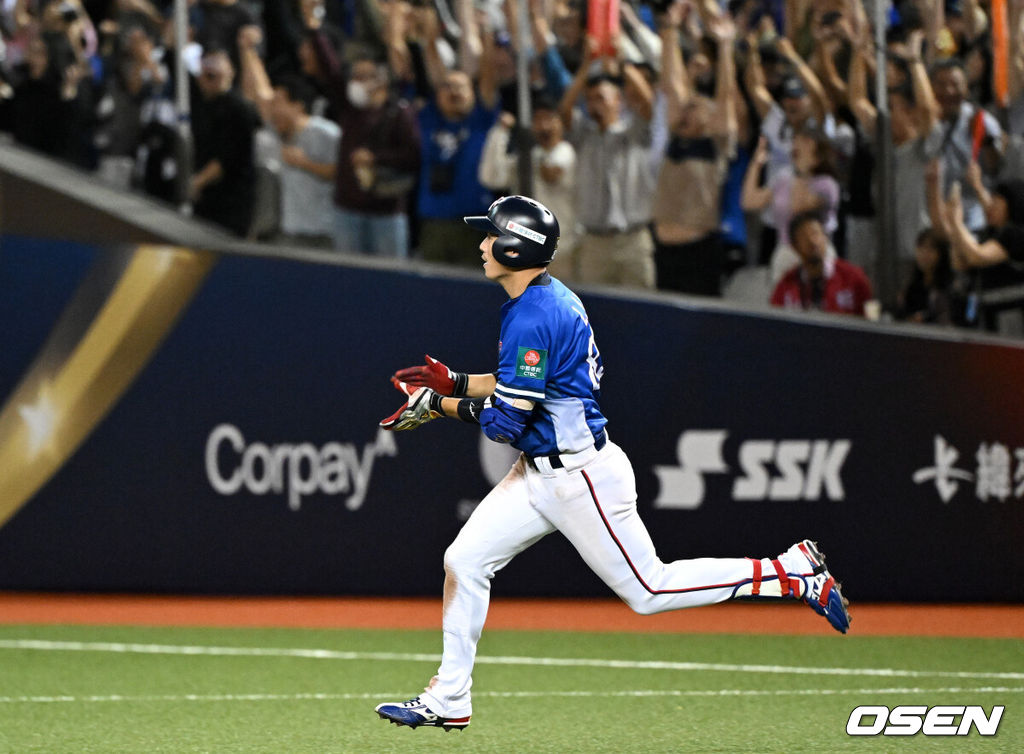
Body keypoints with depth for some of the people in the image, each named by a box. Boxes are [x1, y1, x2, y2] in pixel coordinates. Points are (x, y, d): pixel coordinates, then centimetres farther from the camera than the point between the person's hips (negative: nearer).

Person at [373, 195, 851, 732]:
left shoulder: (533, 318, -23)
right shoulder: (550, 298, 8)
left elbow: (504, 421, -24)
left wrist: (439, 406, -13)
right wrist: (454, 384, 9)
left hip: (581, 477, -10)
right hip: (540, 474, 10)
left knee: (649, 591, -1)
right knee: (464, 561, 5)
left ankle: (792, 573, 5)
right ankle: (448, 701, 11)